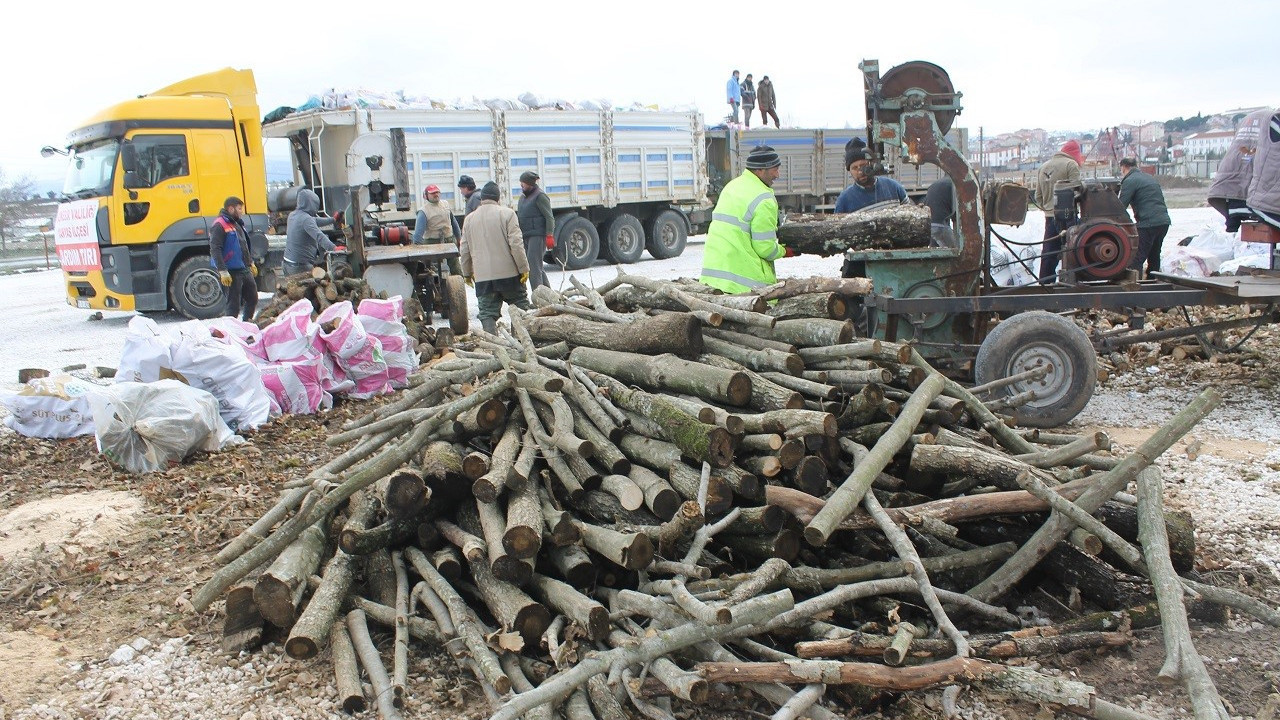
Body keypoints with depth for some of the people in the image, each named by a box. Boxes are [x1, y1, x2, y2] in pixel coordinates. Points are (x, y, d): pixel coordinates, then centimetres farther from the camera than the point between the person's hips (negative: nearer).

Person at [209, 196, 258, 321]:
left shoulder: (238, 223, 16)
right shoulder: (220, 225, -13)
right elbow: (215, 250, -19)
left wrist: (251, 263, 26)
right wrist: (223, 272, -24)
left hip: (245, 270, 9)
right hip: (232, 272, -9)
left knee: (253, 298, 16)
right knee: (234, 304, -4)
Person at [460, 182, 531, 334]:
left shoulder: (469, 219, 9)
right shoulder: (506, 213, -4)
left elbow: (464, 250, 13)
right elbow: (516, 243, -11)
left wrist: (467, 273, 24)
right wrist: (524, 268, -6)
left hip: (482, 277, 3)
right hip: (509, 273, -3)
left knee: (487, 314, 4)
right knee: (521, 309, 9)